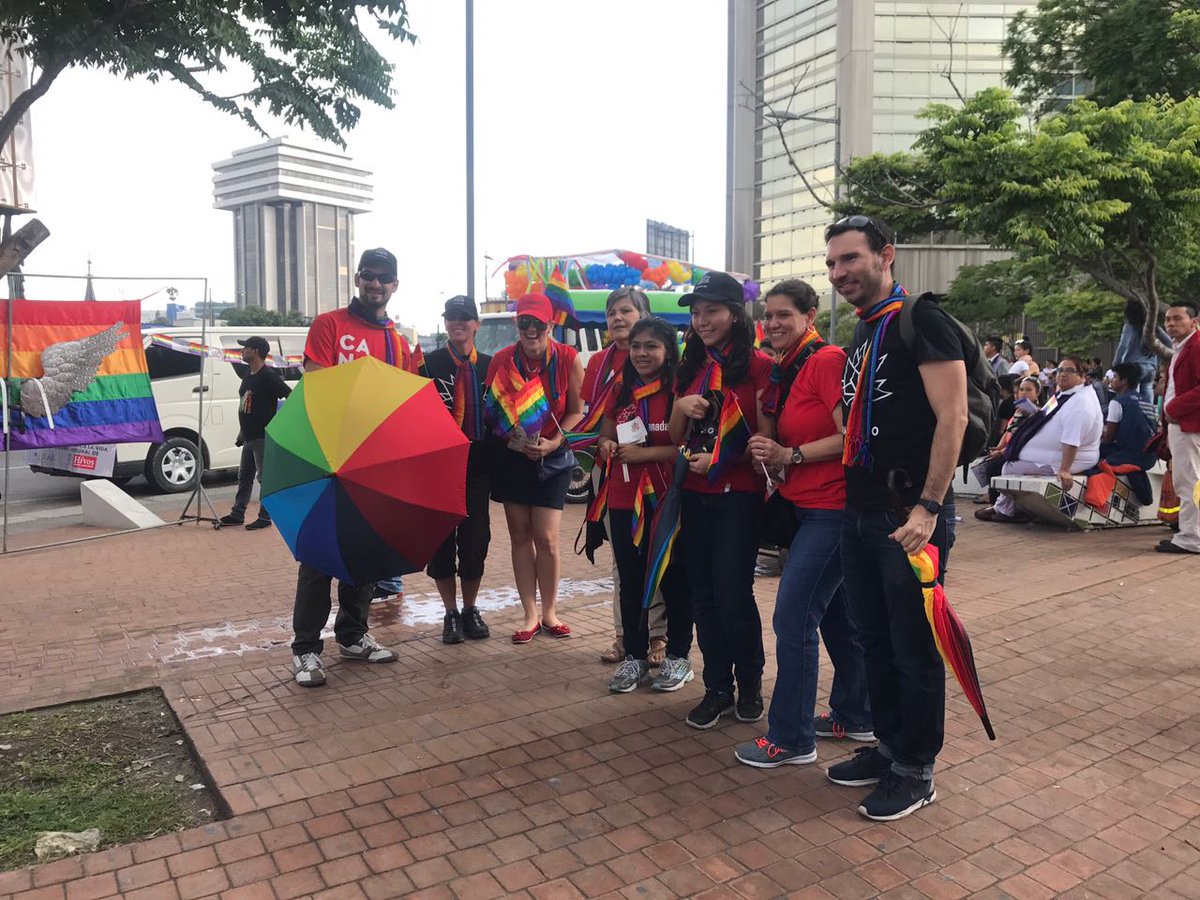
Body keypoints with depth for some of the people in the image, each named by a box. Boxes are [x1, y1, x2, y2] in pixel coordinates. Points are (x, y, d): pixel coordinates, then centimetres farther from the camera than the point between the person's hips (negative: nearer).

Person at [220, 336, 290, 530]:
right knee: (244, 476, 15)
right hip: (249, 437, 9)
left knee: (265, 477, -2)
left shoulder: (268, 376, -14)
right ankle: (237, 514, 23)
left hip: (263, 436, -9)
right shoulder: (247, 377, 14)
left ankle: (265, 517, 5)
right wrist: (241, 433, 20)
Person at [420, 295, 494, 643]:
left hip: (477, 465, 2)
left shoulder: (489, 366, 9)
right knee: (441, 540, 3)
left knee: (476, 539, 5)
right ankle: (451, 613, 17)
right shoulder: (429, 364, 3)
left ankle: (470, 609, 23)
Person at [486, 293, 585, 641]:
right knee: (520, 536, 6)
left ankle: (549, 613, 13)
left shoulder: (568, 358, -7)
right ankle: (530, 615, 15)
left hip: (552, 457, -2)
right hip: (511, 457, 2)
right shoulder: (501, 360, -2)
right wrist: (516, 441, -12)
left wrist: (553, 442, -17)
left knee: (547, 538, -5)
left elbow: (576, 411, -3)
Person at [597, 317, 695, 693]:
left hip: (668, 500, -5)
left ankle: (678, 656, 22)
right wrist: (608, 446, -3)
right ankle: (635, 656, 25)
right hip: (623, 502, 5)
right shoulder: (621, 391, 11)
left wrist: (645, 453, -18)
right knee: (630, 581, 12)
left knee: (673, 579, 6)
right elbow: (605, 436, 19)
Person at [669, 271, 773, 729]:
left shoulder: (758, 366, -6)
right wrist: (680, 407, -8)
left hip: (738, 494, -5)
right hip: (694, 495, 6)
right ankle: (717, 688, 22)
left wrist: (721, 460, -18)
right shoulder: (690, 369, 11)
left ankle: (750, 683, 21)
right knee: (703, 595, 9)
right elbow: (675, 439, 12)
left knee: (733, 595, -3)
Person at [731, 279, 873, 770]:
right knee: (835, 613, 17)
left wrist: (790, 455, -18)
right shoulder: (783, 370, 13)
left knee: (793, 616, -7)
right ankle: (855, 716, 33)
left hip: (832, 508, -9)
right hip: (809, 506, 10)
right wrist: (770, 453, -2)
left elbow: (852, 437, -20)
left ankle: (791, 738, 5)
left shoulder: (828, 360, -14)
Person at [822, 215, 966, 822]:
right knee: (873, 639, 17)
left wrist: (928, 508, -21)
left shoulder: (921, 322, -10)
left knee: (915, 647, 4)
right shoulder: (861, 339, 16)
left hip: (911, 516, -8)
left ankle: (916, 771, 19)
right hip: (861, 513, 9)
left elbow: (951, 418, -17)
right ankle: (889, 745, 33)